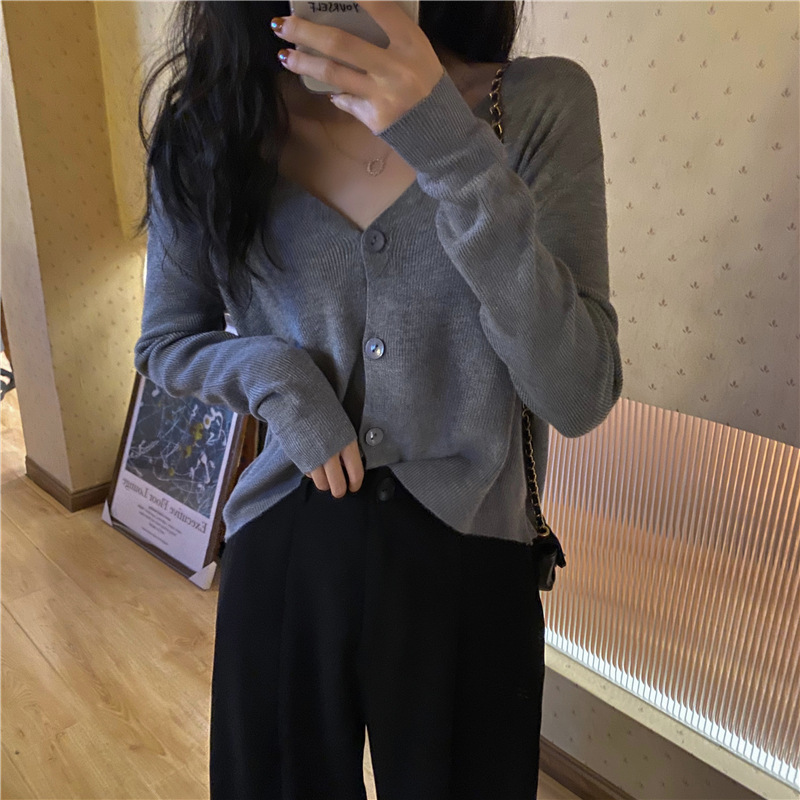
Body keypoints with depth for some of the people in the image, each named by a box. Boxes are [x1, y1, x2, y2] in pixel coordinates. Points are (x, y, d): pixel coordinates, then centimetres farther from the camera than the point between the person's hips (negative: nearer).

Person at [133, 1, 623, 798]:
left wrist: (453, 151, -28)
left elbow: (578, 398, -18)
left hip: (465, 562, -1)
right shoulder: (210, 129, -5)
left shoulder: (542, 103, -11)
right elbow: (165, 343, 7)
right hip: (283, 558, 2)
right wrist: (277, 375, -14)